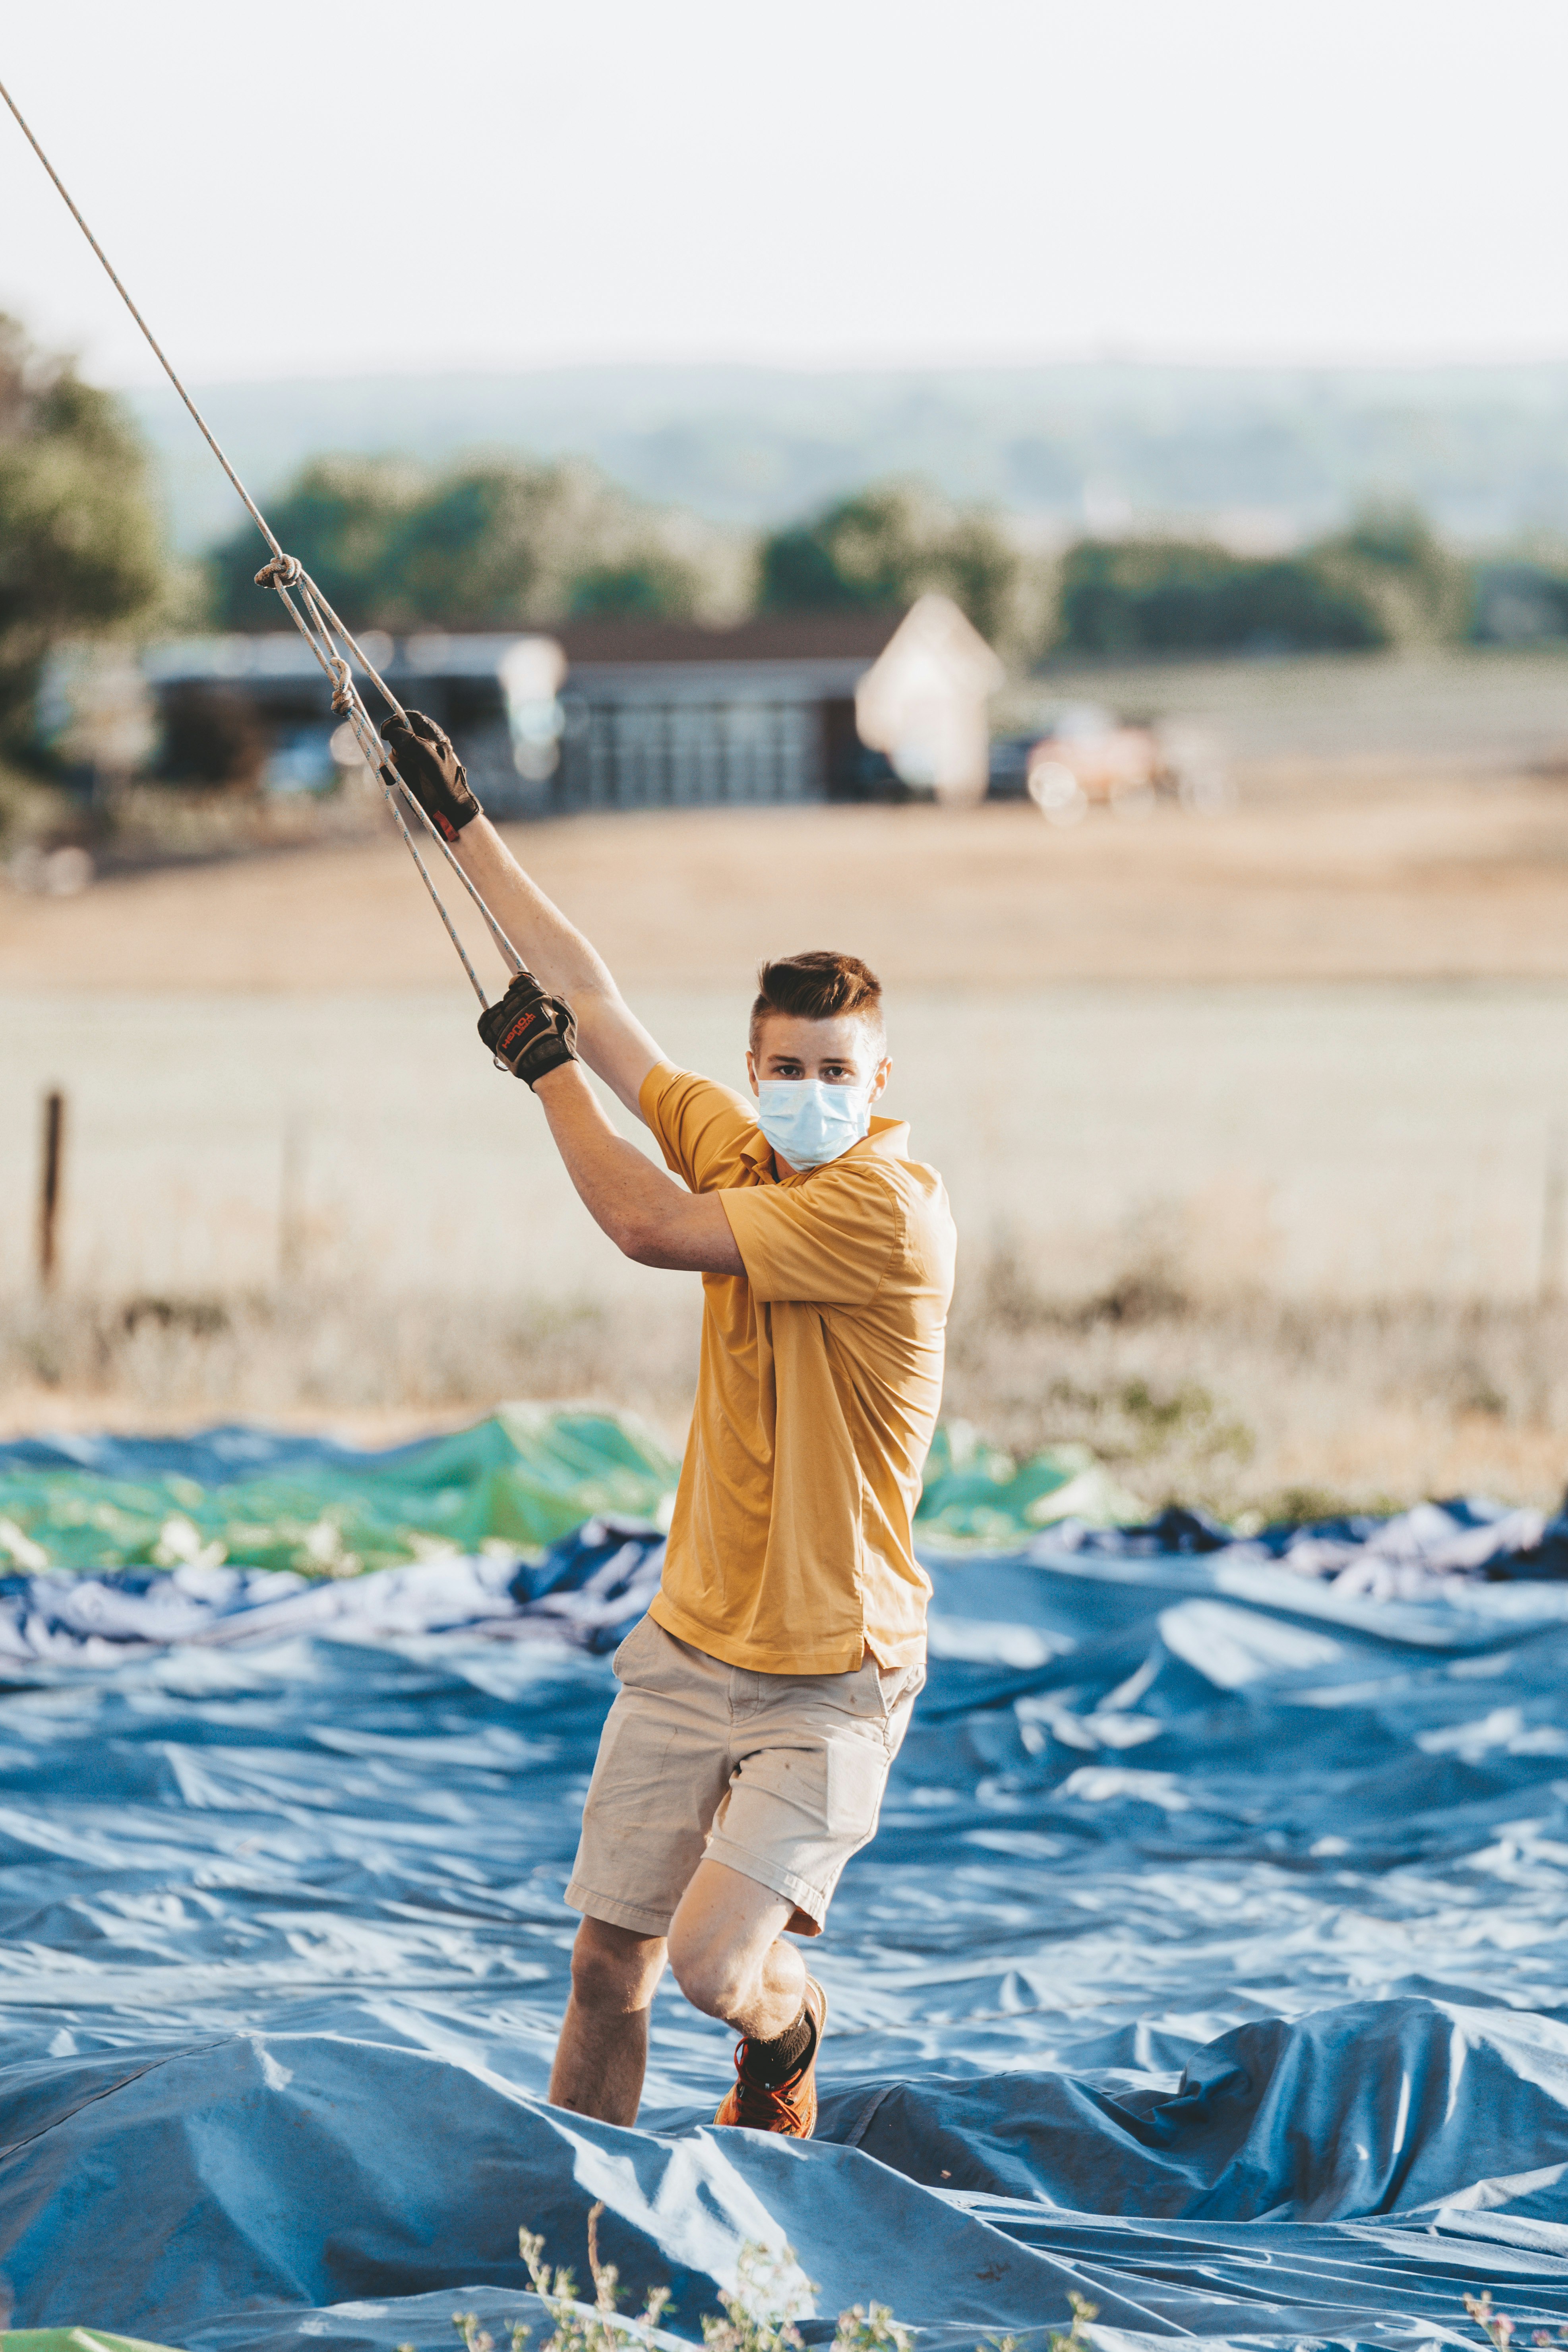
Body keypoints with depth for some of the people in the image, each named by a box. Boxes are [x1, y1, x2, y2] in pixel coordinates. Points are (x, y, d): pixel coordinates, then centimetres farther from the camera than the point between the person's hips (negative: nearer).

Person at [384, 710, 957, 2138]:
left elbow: (650, 1228, -18)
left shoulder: (891, 1208, -17)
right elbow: (588, 994, 12)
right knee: (607, 1967, 3)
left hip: (828, 1674, -6)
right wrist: (463, 822, 16)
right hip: (693, 1645, 6)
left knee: (715, 1967, -13)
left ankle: (784, 2041, 21)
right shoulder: (735, 1147, 4)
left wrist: (547, 1069, -5)